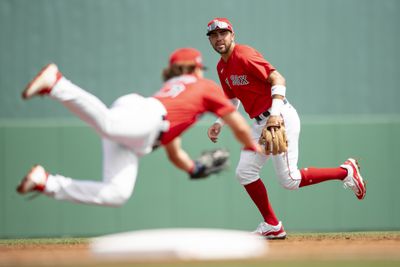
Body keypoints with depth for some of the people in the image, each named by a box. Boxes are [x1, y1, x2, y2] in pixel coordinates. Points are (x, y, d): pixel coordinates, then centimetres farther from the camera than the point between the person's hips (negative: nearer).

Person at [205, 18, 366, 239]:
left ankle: (346, 171, 3)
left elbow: (277, 79, -23)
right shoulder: (222, 67, 14)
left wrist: (276, 113, -34)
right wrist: (219, 123, 11)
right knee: (245, 173, 5)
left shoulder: (243, 55, -14)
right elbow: (232, 100, 27)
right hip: (260, 123, 9)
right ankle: (272, 227, 13)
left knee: (289, 180, -12)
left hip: (280, 118, -9)